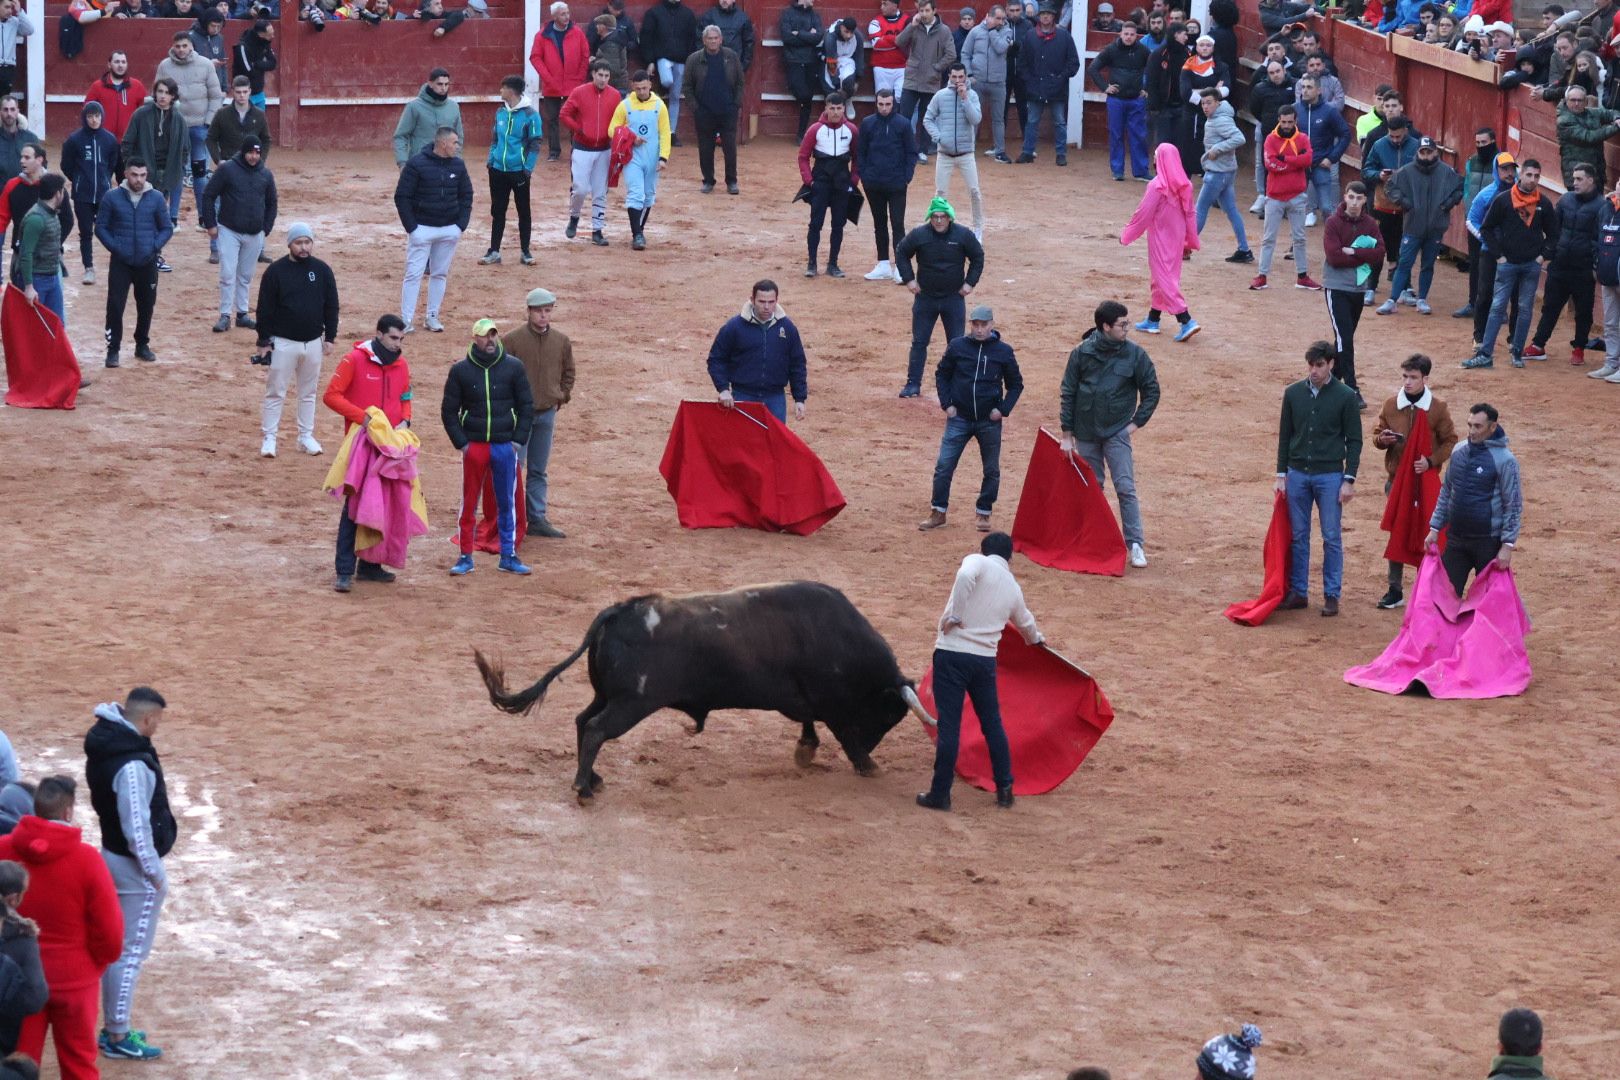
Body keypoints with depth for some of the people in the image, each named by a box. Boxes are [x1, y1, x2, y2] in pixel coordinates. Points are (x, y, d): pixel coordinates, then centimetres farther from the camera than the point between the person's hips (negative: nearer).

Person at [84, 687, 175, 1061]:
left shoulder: (105, 739, -1)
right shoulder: (132, 765, -29)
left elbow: (109, 710, 26)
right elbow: (136, 827, -26)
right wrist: (154, 873, -17)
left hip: (113, 857, 10)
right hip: (136, 866, -10)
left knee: (116, 947, 19)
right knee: (131, 953, 1)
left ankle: (113, 1027, 30)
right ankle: (118, 1036, 9)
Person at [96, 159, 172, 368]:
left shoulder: (156, 198, 0)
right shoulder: (112, 198, -4)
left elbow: (167, 228, 7)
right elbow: (101, 227, 2)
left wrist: (155, 246, -7)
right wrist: (114, 247, -9)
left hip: (147, 263, 2)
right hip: (120, 263, -2)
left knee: (146, 306, 10)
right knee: (115, 305, -7)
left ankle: (142, 345, 27)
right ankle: (113, 349, -1)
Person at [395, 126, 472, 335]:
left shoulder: (458, 165, 3)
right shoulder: (416, 165, -12)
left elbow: (466, 196, 12)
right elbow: (401, 197, -8)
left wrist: (461, 224, 1)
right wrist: (411, 228, -12)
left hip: (450, 230, 5)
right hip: (422, 228, -5)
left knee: (440, 274, 10)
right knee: (414, 274, -4)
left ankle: (432, 317, 19)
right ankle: (406, 320, -1)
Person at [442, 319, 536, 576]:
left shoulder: (513, 367, 1)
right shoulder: (461, 370, 0)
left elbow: (526, 406, 6)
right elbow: (449, 410, 4)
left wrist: (518, 440, -2)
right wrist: (460, 443, -4)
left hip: (505, 446, 1)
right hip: (473, 446, -1)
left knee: (507, 503, 6)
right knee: (469, 504, 3)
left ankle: (508, 556, 15)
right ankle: (466, 557, 10)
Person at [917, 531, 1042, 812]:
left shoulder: (978, 562, 1)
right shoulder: (1013, 587, 17)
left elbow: (965, 575, -25)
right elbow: (1026, 623, 37)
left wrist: (955, 615, -18)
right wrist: (1037, 639, 59)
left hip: (952, 653, -4)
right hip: (985, 660, 4)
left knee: (949, 724, -2)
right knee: (992, 723, 18)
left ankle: (940, 794, 3)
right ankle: (1005, 790, 23)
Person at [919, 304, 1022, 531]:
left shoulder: (1003, 351, -3)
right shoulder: (957, 346, -2)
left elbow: (1016, 384, 7)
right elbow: (942, 374, 9)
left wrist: (1003, 410, -4)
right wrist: (946, 404, 0)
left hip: (989, 421, 0)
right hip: (959, 418, 0)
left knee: (991, 470, 8)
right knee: (944, 466, -3)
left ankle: (983, 514, 22)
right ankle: (938, 512, 7)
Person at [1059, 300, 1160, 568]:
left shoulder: (1135, 354, -6)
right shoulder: (1082, 353, -6)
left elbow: (1151, 391, 4)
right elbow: (1067, 393, 0)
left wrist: (1137, 422, -2)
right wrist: (1067, 434, -1)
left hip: (1117, 432, -1)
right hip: (1086, 432, 1)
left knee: (1126, 488, -9)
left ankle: (1135, 545, -7)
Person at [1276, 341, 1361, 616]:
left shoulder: (1345, 397, -4)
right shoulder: (1293, 393, 4)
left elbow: (1354, 440, -2)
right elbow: (1285, 435, 10)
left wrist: (1349, 480, -7)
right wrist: (1281, 474, 6)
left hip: (1330, 476, -3)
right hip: (1297, 474, 3)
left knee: (1331, 538, 2)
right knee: (1298, 536, 8)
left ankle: (1331, 595, 9)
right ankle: (1297, 592, 15)